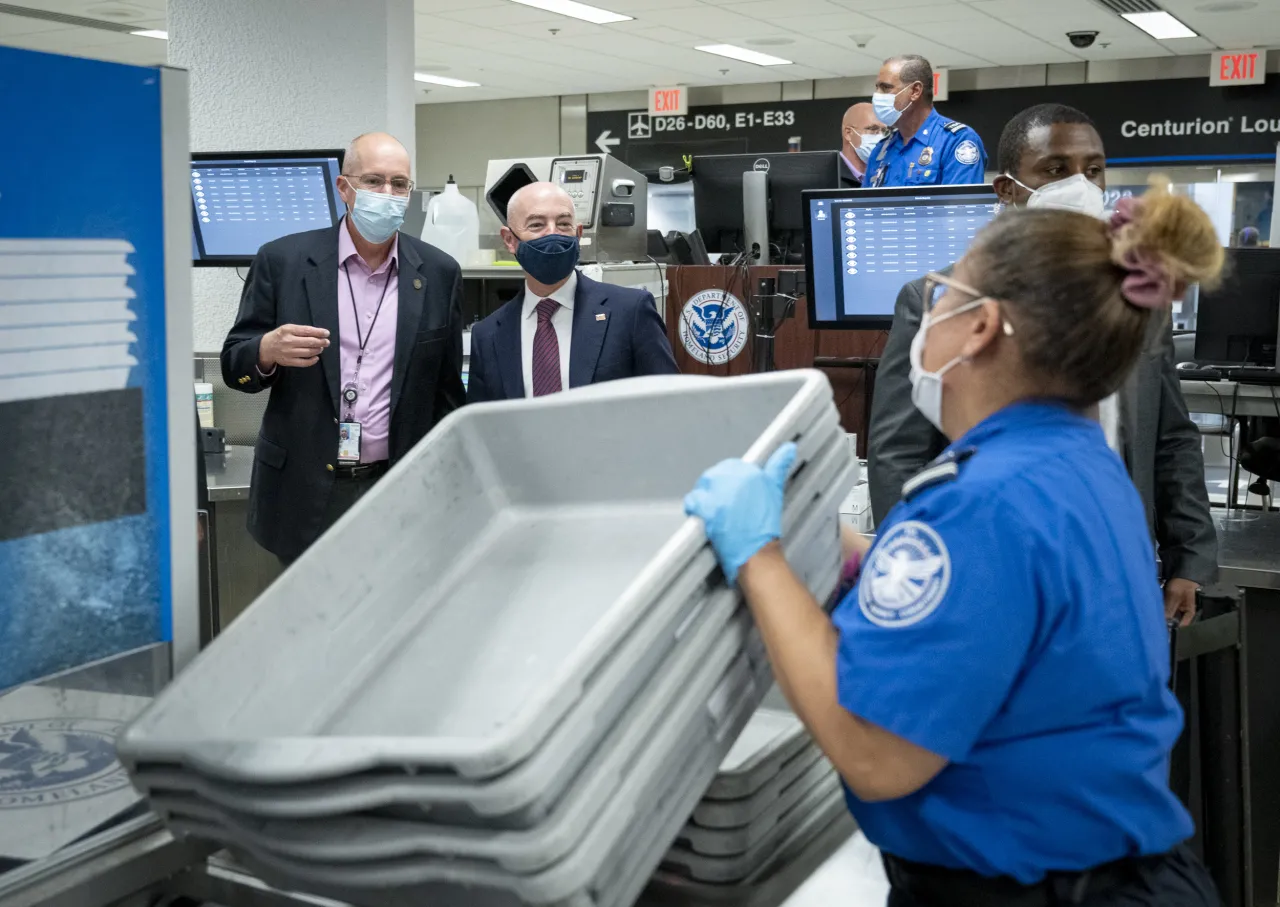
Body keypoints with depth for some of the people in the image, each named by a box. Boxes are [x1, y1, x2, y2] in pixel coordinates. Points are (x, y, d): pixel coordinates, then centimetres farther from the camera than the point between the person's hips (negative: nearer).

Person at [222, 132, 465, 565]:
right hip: (305, 492, -1)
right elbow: (234, 365, 3)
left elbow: (446, 391, 10)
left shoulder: (439, 273, 4)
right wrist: (268, 350, -20)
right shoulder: (282, 260, -1)